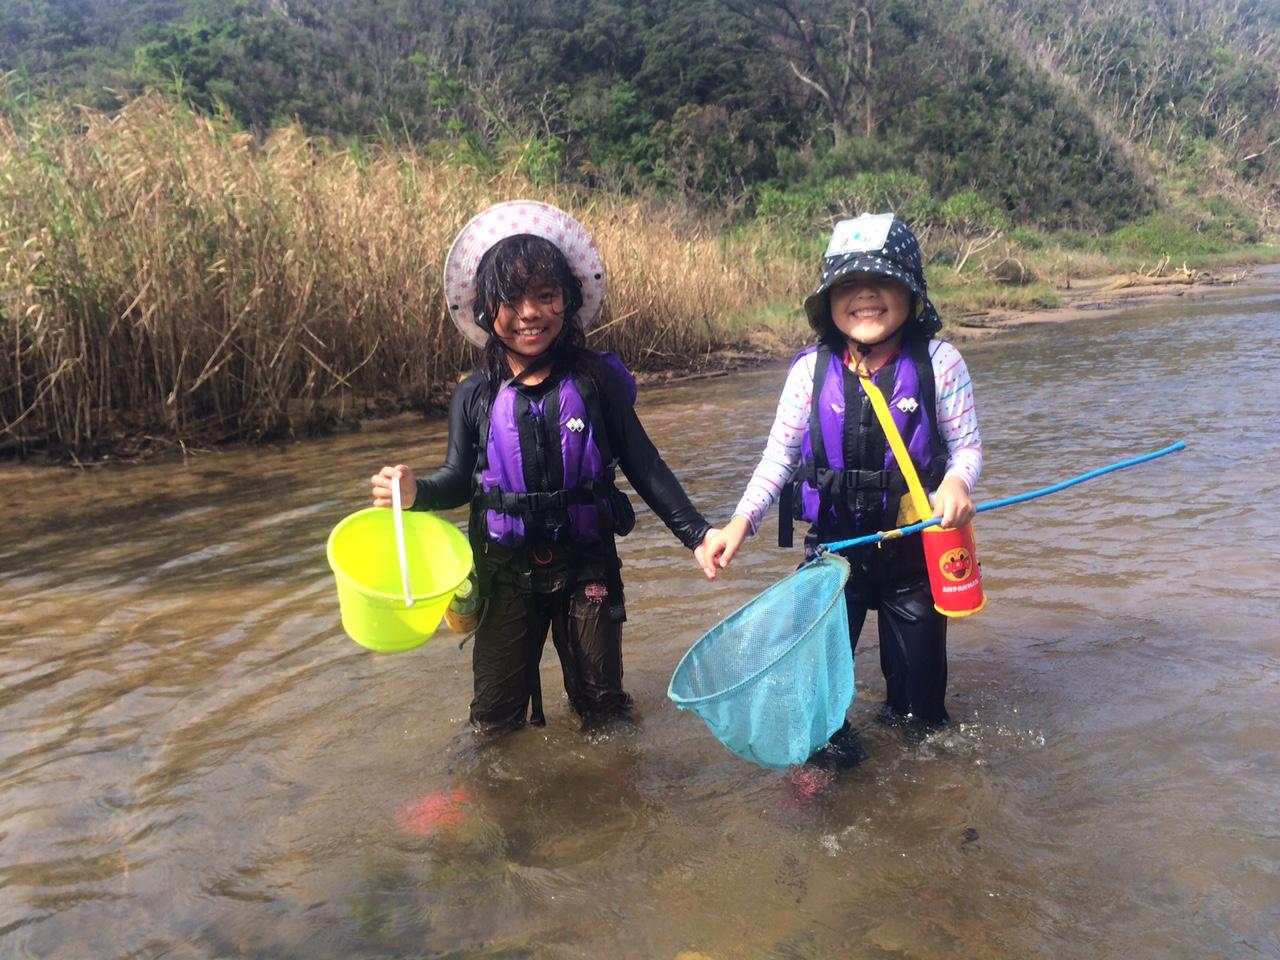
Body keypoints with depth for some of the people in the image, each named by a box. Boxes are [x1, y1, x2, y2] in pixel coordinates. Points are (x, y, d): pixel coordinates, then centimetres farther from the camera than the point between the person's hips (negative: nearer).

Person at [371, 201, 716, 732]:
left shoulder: (597, 380, -8)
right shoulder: (474, 396, -5)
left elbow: (643, 465, -4)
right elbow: (459, 479, -1)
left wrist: (695, 531, -10)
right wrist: (416, 490, -23)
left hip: (586, 564, 0)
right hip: (506, 569, 1)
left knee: (601, 700, 18)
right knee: (496, 712, 13)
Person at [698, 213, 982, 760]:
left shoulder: (939, 363, -8)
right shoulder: (811, 370, -6)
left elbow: (966, 444, -3)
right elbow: (779, 454, -2)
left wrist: (957, 481, -26)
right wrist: (740, 522, -14)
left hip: (915, 544, 0)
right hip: (833, 546, 1)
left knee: (919, 672, 15)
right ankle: (826, 755, 33)